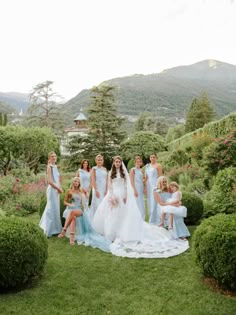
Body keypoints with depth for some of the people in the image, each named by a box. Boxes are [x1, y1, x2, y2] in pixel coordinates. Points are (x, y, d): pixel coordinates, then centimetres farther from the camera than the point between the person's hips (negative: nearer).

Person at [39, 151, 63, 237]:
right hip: (52, 189, -8)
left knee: (55, 208, 14)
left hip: (56, 189, 8)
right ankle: (51, 230, 2)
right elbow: (49, 181, -17)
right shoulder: (49, 167, -10)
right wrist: (58, 188, -13)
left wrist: (60, 188, 2)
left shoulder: (55, 167, 14)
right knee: (52, 208, -5)